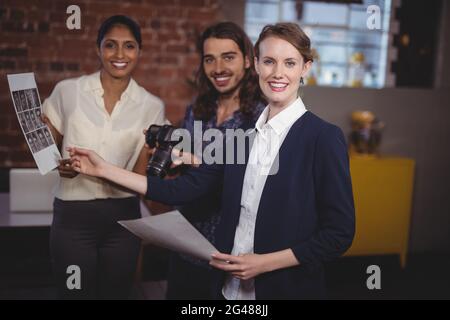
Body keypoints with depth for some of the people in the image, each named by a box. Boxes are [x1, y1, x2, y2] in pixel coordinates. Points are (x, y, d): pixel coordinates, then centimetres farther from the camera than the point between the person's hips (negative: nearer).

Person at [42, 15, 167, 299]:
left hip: (123, 218, 1)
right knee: (75, 294, 9)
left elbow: (140, 178, -2)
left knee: (117, 294, 16)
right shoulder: (68, 91, -3)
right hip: (73, 216, -1)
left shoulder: (152, 106, -2)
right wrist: (61, 165, -16)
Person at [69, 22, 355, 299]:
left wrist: (264, 263, -16)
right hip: (231, 286, 5)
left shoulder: (324, 137, -13)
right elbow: (185, 190, 0)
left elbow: (340, 233, -12)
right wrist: (104, 169, 0)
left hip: (288, 288, -5)